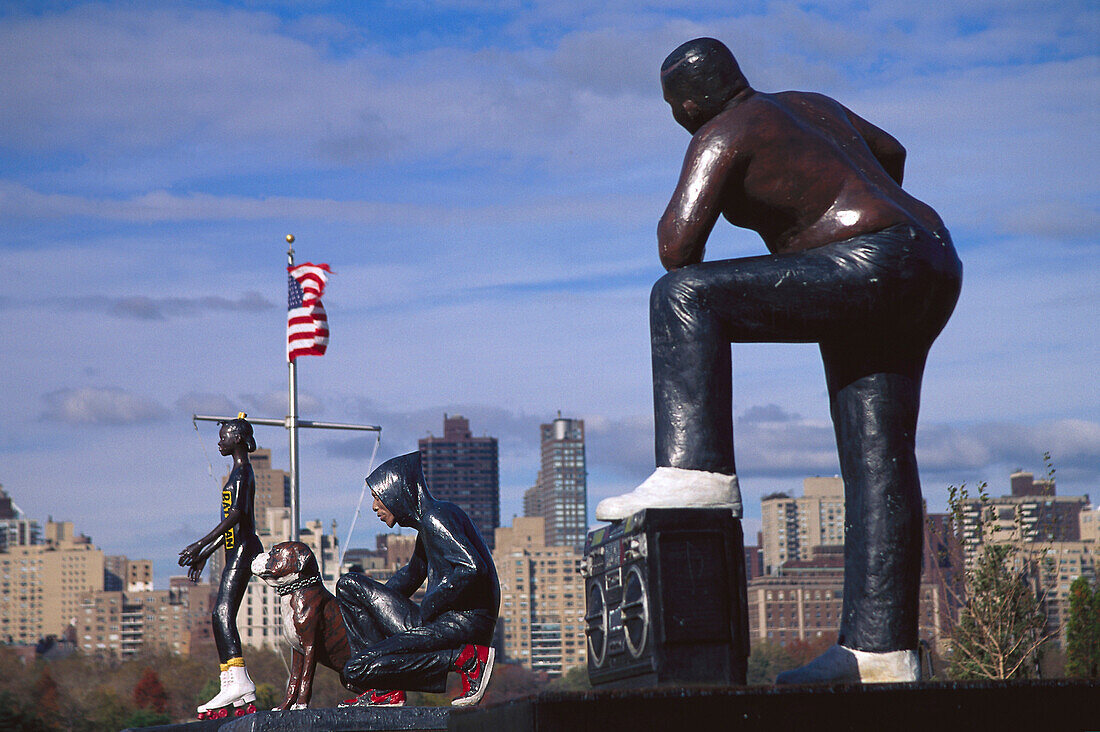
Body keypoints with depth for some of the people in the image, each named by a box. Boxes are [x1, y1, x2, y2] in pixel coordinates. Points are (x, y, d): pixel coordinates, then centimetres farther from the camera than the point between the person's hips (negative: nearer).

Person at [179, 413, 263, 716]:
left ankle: (237, 680, -30)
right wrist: (204, 554, 27)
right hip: (237, 552, 10)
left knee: (222, 614, -20)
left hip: (243, 549, -10)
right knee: (222, 617, 6)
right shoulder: (239, 472, 22)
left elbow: (238, 515, -20)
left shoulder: (243, 472, -9)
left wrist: (201, 544, -23)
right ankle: (243, 690, 4)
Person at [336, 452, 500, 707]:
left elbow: (471, 569, -26)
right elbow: (413, 573, 37)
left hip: (461, 623, -10)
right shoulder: (427, 520, 19)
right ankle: (384, 690, 3)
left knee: (357, 670, -17)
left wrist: (426, 610, -16)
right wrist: (371, 599, 25)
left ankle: (466, 658, -13)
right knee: (348, 585, 12)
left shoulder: (436, 518, -12)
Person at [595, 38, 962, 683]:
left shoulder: (722, 136, -6)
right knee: (877, 462, 4)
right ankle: (882, 648, 1)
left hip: (872, 270, -10)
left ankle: (698, 469, -22)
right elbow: (890, 152, 36)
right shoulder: (807, 106, 21)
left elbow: (679, 239, -16)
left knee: (681, 298, -14)